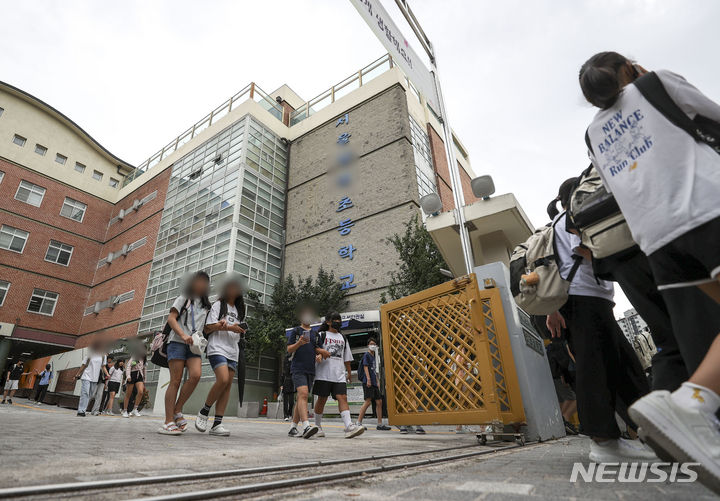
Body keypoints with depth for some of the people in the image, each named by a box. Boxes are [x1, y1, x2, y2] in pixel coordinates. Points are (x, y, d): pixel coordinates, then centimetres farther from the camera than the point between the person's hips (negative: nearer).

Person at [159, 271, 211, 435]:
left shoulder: (206, 306, 21)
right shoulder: (184, 298, 10)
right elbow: (171, 318, -1)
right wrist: (183, 335, -16)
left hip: (195, 346, 3)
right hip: (177, 343, -3)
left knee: (196, 374, -19)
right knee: (175, 380, -8)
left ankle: (177, 411, -5)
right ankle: (168, 422, -4)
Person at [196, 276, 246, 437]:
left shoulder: (238, 309, 23)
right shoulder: (218, 305, 6)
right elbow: (208, 328, -2)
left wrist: (240, 330, 0)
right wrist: (228, 327, -14)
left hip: (232, 351, 6)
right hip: (217, 348, -6)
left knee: (228, 385, -3)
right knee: (223, 380, -23)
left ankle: (217, 424, -1)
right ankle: (203, 412, -2)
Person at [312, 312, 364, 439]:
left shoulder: (343, 338, 21)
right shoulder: (321, 335, 8)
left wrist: (349, 373, 22)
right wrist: (321, 351, -22)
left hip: (339, 375, 3)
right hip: (323, 373, -3)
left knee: (342, 398, -10)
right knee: (322, 399, 3)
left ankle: (349, 426, -21)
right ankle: (317, 426, 20)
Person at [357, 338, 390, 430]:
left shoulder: (373, 356, 21)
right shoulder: (366, 355, -3)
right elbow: (365, 367, -14)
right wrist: (368, 379, -24)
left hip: (374, 382, 9)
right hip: (368, 382, -9)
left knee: (379, 402, 9)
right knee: (368, 401, -13)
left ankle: (380, 424, 15)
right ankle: (359, 423, -7)